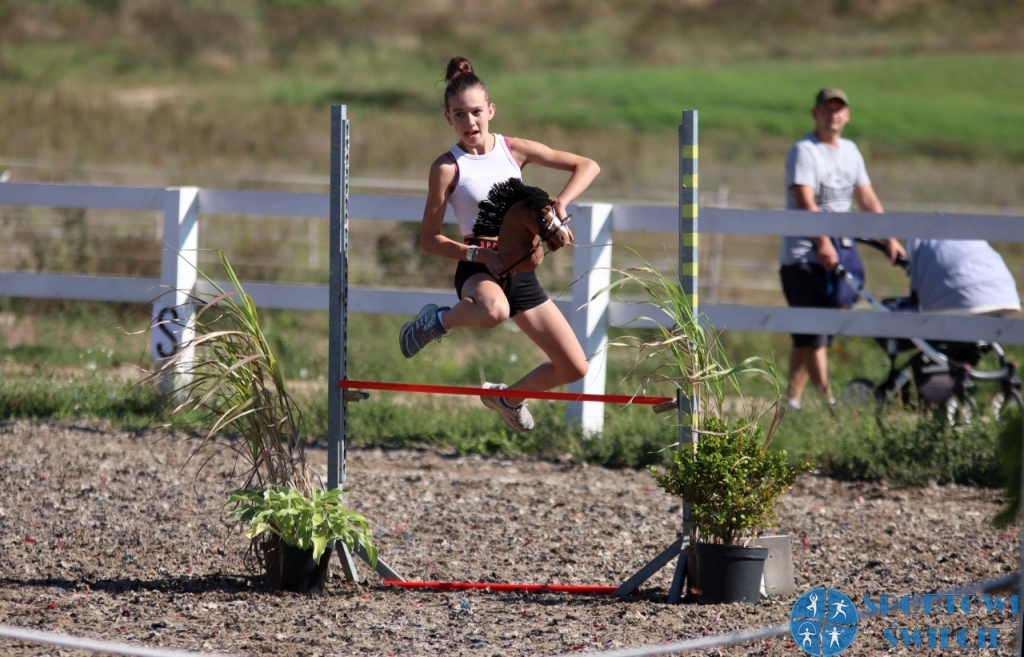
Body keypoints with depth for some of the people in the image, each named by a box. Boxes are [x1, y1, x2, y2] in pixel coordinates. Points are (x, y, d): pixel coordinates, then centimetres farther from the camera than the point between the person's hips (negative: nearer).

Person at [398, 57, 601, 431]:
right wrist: (478, 254, -18)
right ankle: (438, 321, -10)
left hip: (520, 270, 5)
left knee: (574, 368, 2)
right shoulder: (447, 168, -6)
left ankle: (509, 397, 30)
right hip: (478, 270, -4)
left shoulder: (514, 150, 3)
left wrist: (560, 202, -13)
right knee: (494, 311, -43)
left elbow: (588, 166, 5)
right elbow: (429, 239, -5)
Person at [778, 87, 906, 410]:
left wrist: (889, 239, 8)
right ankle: (829, 402, -14)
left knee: (808, 337, 9)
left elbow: (867, 199, 16)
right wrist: (822, 243, -33)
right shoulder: (804, 151, -9)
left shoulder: (849, 151, 15)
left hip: (838, 253, 7)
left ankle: (791, 400, 15)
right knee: (814, 335, -10)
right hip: (803, 254, -7)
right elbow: (805, 201, -21)